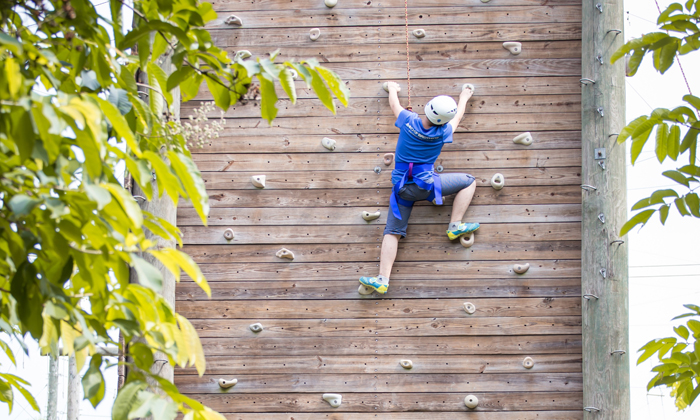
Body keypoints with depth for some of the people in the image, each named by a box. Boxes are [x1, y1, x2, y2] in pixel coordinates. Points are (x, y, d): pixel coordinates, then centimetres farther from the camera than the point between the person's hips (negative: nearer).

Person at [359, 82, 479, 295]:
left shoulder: (408, 121, -7)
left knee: (392, 232, 5)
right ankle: (455, 226, 13)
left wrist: (392, 89, 38)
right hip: (425, 184, -3)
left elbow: (394, 104, 16)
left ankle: (382, 279, -7)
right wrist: (464, 97, 35)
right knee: (469, 181, 12)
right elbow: (457, 117, 15)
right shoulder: (443, 132, -8)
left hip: (402, 187, 3)